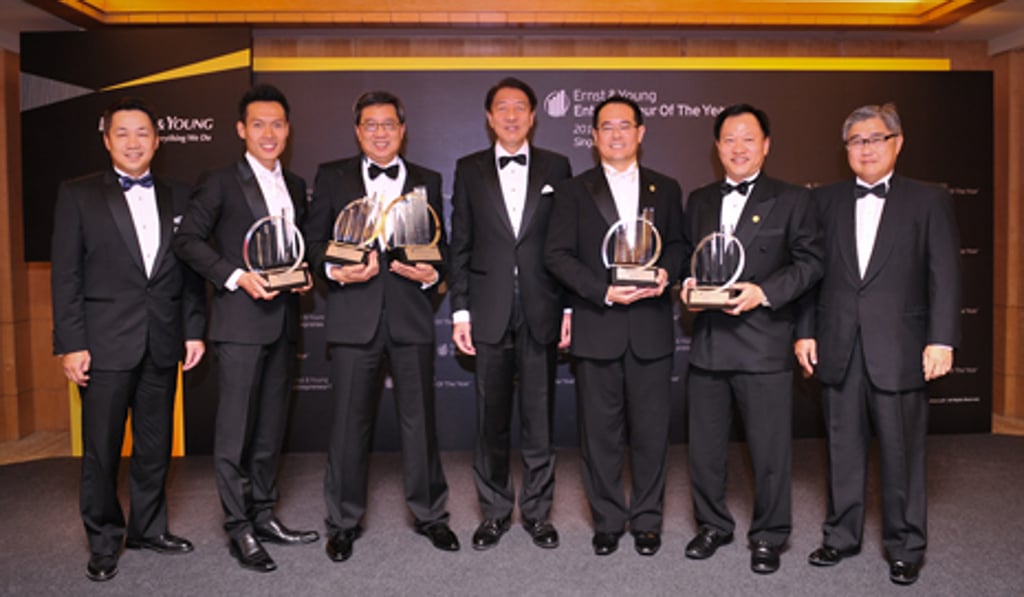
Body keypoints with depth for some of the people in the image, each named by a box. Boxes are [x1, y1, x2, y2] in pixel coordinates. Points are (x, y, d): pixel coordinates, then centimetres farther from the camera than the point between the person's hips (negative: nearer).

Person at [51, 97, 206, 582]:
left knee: (155, 443, 13)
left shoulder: (177, 197, 9)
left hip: (162, 343, 3)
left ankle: (147, 528, 29)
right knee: (102, 449, 6)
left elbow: (189, 271, 10)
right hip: (106, 343, -3)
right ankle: (103, 541, 22)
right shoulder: (77, 195, 1)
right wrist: (70, 344, -9)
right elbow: (66, 275, -3)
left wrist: (194, 330, 4)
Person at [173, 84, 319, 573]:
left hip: (282, 319, 6)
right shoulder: (220, 183, -2)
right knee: (236, 427, -2)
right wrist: (237, 276, -17)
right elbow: (188, 240, -7)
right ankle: (239, 529, 8)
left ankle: (264, 516, 23)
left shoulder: (296, 186, 16)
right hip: (240, 319, -6)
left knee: (271, 426, 12)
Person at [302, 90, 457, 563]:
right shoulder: (332, 176, 10)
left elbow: (441, 244, 12)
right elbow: (313, 241, 7)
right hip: (353, 315, -1)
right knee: (350, 420, 5)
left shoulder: (427, 181, 13)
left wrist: (431, 272, -8)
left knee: (420, 417, 7)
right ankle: (344, 521, 22)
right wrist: (334, 270, -11)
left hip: (411, 314, 1)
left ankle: (429, 514, 23)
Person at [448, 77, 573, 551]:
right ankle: (494, 511, 22)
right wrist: (460, 310, -1)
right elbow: (460, 244, 5)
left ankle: (537, 511, 21)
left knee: (539, 416, 6)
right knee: (491, 418, 7)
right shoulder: (469, 170, 8)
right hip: (489, 311, 0)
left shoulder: (556, 167, 7)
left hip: (541, 310, 0)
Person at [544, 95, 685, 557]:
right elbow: (556, 255, -2)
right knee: (600, 431, 6)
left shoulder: (665, 189, 11)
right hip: (596, 327, -1)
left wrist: (667, 272, -8)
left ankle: (647, 520, 23)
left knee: (651, 428, 7)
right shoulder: (573, 191, 5)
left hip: (651, 327, 1)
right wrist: (604, 292, -14)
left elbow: (678, 244, 15)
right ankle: (608, 520, 21)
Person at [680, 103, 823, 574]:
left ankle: (768, 536, 23)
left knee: (769, 448, 5)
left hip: (763, 343, -4)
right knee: (704, 446, 13)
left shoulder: (790, 200, 2)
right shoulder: (698, 201, 14)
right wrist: (688, 283, -3)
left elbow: (809, 261, -3)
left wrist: (764, 292, -16)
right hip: (707, 341, 4)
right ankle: (713, 525, 31)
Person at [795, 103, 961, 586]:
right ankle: (841, 536, 26)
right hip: (838, 348, 2)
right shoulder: (825, 200, 10)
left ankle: (905, 548, 21)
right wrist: (805, 331, 2)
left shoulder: (929, 200, 3)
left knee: (902, 452, 6)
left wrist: (941, 340, -9)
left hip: (899, 350, -2)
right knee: (843, 450, 12)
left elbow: (944, 275, -2)